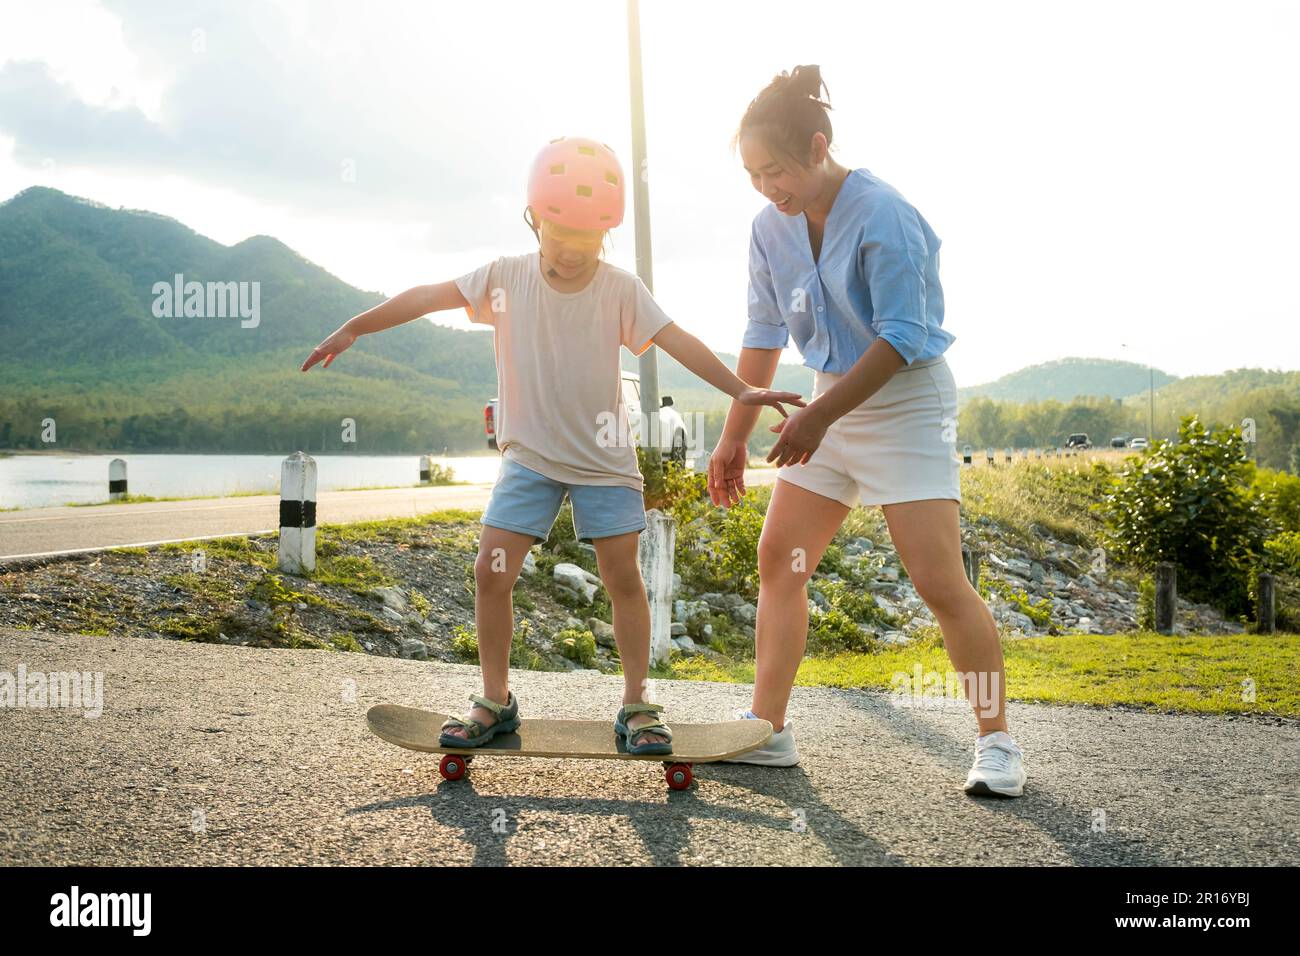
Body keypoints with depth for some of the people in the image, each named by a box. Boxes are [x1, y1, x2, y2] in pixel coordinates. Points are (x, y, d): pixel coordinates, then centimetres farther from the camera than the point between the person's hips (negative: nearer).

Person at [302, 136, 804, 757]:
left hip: (604, 459, -1)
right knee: (491, 571, -6)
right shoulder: (506, 277, -5)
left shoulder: (620, 289, -8)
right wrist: (353, 329, -3)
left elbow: (676, 340, -14)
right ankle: (495, 701, 10)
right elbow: (427, 297, -3)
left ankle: (636, 705, 13)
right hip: (528, 456, 1)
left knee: (623, 578, 0)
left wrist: (739, 389, -24)